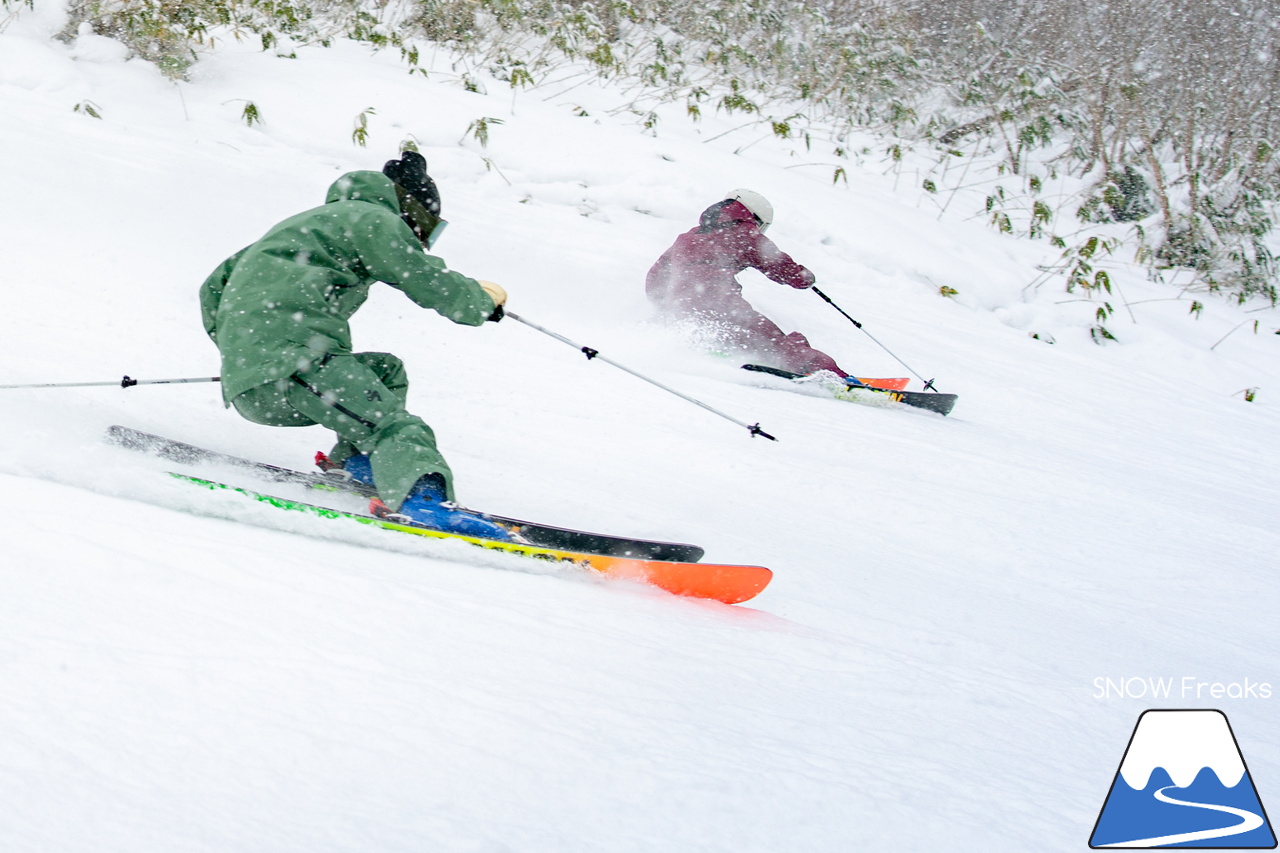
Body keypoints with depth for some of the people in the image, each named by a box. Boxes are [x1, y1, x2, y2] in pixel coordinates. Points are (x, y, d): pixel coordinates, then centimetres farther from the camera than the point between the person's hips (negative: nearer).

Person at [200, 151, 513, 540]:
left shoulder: (301, 226, 34)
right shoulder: (371, 219, 7)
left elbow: (214, 288, 38)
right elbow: (432, 285, -1)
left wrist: (240, 355, 44)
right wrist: (484, 298, 18)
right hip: (289, 359, -9)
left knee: (386, 370, 25)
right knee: (395, 426, -24)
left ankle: (354, 461, 6)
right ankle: (419, 496, -53)